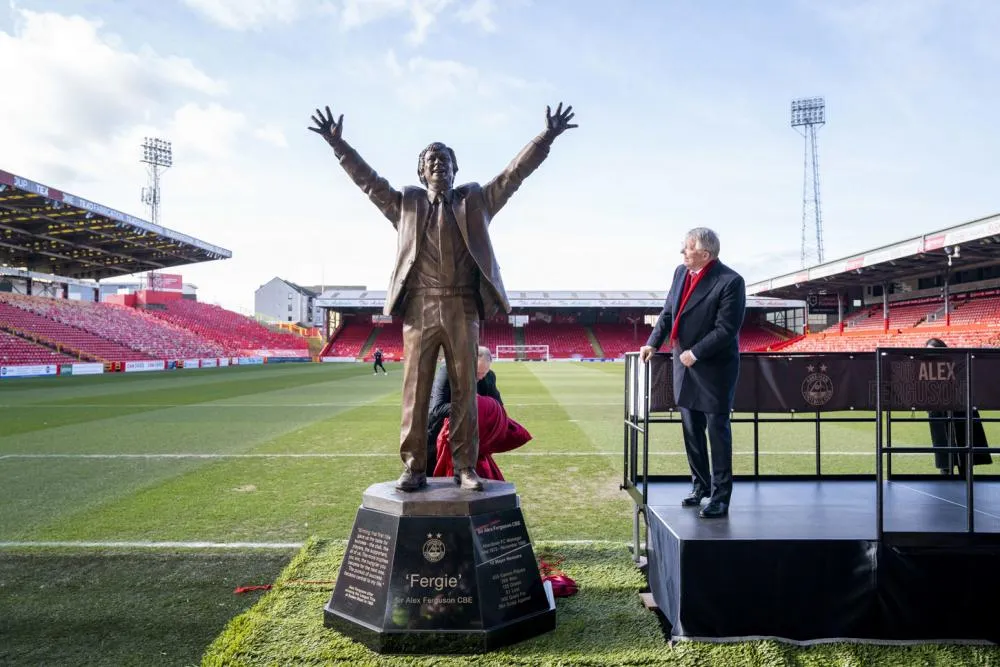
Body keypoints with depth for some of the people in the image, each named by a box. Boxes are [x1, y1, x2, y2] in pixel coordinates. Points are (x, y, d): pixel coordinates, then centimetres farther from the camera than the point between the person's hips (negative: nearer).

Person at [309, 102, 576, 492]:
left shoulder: (475, 200, 16)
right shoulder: (407, 204, 16)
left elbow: (514, 175, 11)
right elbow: (368, 180, 13)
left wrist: (546, 137, 4)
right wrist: (337, 144, 5)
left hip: (463, 308, 0)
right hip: (420, 307, 0)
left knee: (464, 390, 2)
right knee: (415, 390, 0)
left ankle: (465, 468, 9)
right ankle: (414, 468, 8)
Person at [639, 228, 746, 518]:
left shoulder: (730, 281, -18)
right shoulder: (681, 272, 5)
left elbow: (726, 329, -21)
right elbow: (668, 313, 12)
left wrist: (695, 353, -20)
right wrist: (653, 343, 3)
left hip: (714, 369, -7)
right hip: (684, 365, 7)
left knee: (717, 431, 2)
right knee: (691, 429, 16)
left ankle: (720, 497, 12)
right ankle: (701, 486, 31)